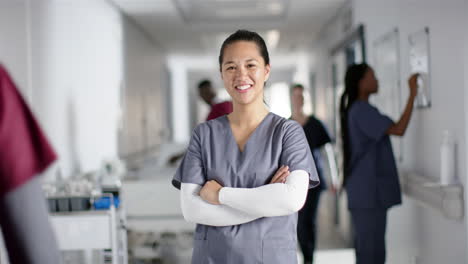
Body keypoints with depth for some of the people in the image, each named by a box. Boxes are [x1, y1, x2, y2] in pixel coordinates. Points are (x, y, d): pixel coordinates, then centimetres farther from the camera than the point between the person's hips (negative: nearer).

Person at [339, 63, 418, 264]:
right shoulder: (362, 111, -14)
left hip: (364, 192, 10)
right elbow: (398, 130, -22)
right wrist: (412, 94, -18)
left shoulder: (354, 110, 17)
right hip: (369, 193, -10)